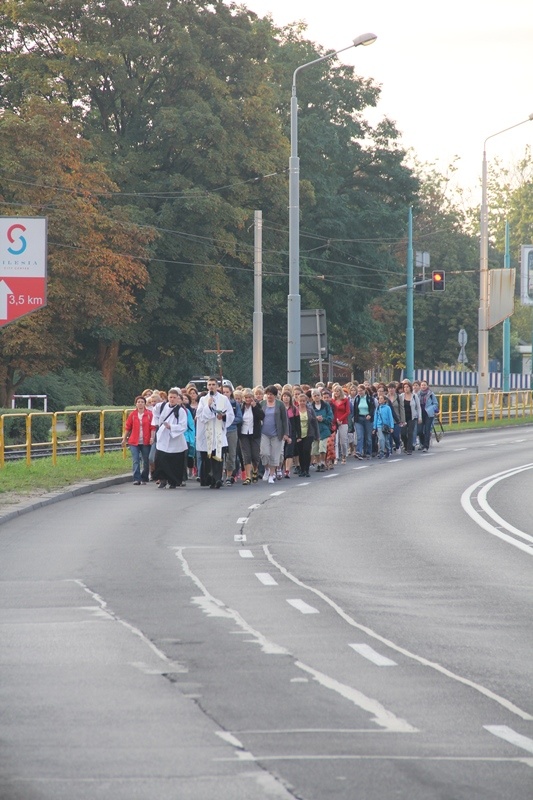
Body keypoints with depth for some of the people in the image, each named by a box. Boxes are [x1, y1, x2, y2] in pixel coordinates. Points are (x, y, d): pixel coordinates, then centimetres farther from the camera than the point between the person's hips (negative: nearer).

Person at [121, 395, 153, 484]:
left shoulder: (149, 414, 1)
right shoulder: (132, 415, 4)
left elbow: (152, 427, -2)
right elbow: (127, 427, 8)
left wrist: (152, 437, -13)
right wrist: (124, 439, 9)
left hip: (145, 442, 0)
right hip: (134, 442, 0)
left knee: (146, 461, 7)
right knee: (136, 461, -8)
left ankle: (144, 479, 17)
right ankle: (137, 479, -11)